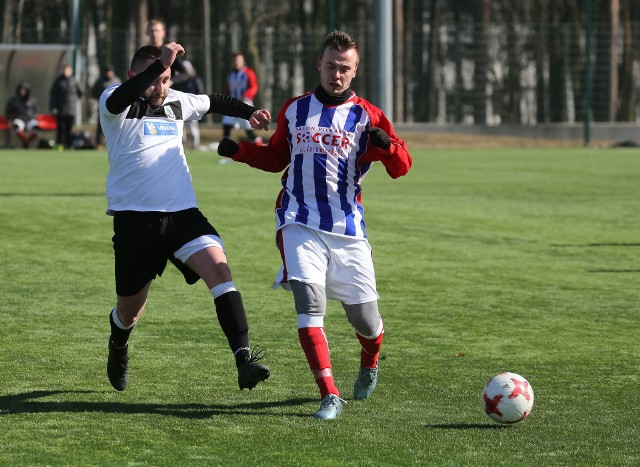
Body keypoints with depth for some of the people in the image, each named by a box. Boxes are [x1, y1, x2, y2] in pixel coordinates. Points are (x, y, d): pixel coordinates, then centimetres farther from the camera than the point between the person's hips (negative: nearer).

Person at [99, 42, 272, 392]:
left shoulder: (177, 102, 11)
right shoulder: (115, 104, -5)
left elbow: (214, 102, 32)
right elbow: (119, 99, -31)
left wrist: (249, 112, 17)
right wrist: (160, 62, -38)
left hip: (183, 213, 3)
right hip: (135, 217, -3)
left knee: (219, 269, -24)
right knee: (129, 312, 11)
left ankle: (243, 359, -32)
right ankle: (118, 347, 48)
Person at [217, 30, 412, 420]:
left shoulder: (366, 115, 4)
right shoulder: (295, 110, 12)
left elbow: (401, 167, 0)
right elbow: (277, 157, 26)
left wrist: (386, 145, -22)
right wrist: (239, 151, 9)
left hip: (348, 229, 0)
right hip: (300, 224, 1)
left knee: (366, 319, 2)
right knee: (310, 302, -20)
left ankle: (369, 363, 39)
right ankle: (330, 396, -18)